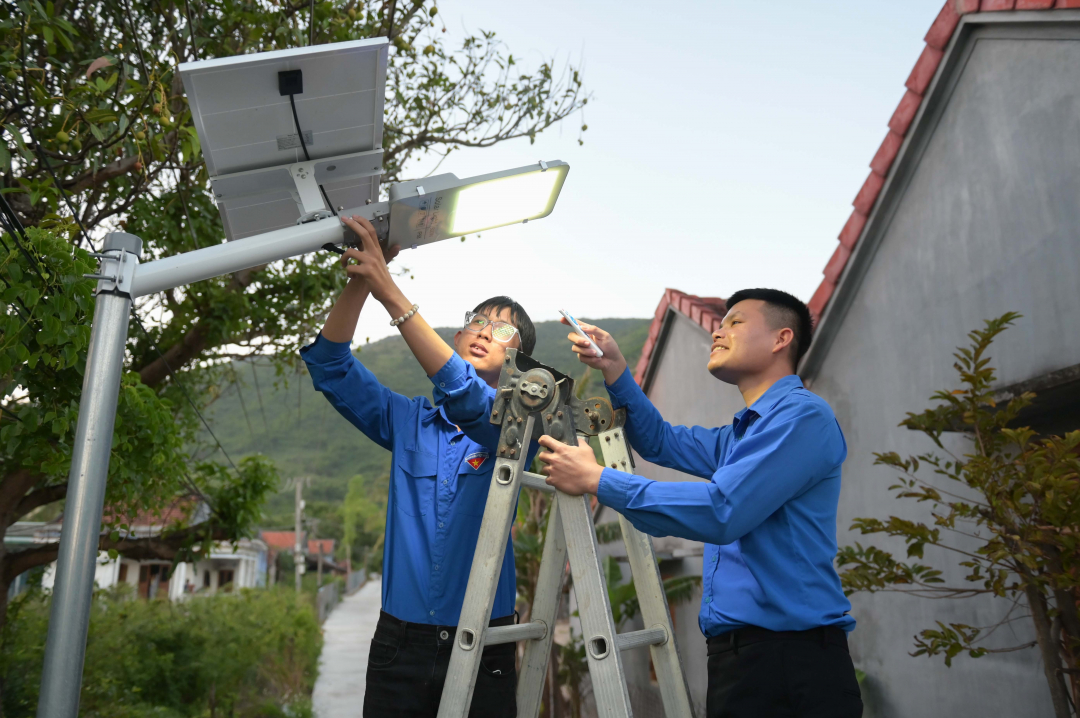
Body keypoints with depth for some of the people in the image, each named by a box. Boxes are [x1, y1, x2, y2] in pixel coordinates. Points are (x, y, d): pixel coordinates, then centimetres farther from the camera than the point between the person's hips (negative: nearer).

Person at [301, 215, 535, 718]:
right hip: (400, 641, 2)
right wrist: (359, 281, -14)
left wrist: (390, 293, -28)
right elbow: (329, 367, 0)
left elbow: (466, 398, -23)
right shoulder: (409, 423, 7)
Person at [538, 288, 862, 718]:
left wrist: (597, 480, -16)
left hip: (791, 662, -9)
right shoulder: (741, 434, 19)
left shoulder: (803, 415, -12)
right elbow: (662, 442, 29)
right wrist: (614, 369, 13)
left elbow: (721, 511, -22)